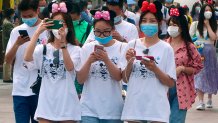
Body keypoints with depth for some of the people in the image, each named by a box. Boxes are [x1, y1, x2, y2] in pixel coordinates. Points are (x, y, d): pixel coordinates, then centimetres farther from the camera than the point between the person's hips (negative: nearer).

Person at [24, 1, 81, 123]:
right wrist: (38, 32, -20)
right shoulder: (43, 49, 4)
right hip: (46, 105, 2)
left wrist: (62, 42, -27)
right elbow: (27, 58, -16)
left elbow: (70, 67, -19)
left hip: (67, 106, -1)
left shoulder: (74, 49, -1)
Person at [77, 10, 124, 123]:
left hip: (113, 109, 0)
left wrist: (106, 60, -24)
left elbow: (118, 77, -10)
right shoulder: (87, 48, 2)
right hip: (89, 109, 0)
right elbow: (80, 80, 0)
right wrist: (89, 61, -16)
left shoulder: (121, 48, -2)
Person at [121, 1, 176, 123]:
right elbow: (125, 79, 8)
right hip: (134, 105, 2)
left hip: (156, 108, -2)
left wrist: (154, 69, -16)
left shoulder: (166, 48, -2)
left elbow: (171, 83, -3)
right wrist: (129, 62, -9)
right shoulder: (132, 45, 4)